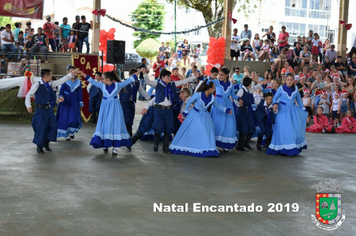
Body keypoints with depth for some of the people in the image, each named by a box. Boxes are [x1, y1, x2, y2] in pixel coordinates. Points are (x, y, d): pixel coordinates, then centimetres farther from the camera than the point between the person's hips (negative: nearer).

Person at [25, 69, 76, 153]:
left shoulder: (50, 85, 12)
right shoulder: (37, 85, -6)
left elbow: (61, 81, 14)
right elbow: (29, 95, -3)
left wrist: (71, 75, 9)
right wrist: (28, 106, -9)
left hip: (49, 109, 7)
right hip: (41, 109, -7)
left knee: (53, 126, 4)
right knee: (41, 128, -5)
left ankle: (46, 143, 20)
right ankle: (39, 146, 10)